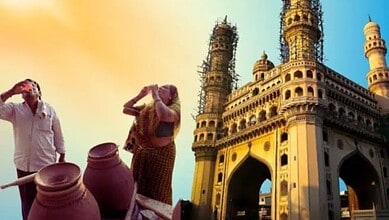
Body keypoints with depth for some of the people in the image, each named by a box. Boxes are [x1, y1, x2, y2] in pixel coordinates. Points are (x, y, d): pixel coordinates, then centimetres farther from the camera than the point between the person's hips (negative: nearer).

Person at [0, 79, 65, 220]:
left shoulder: (49, 110, -2)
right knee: (27, 201, 14)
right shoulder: (15, 110, -1)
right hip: (24, 165, 1)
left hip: (47, 164, 0)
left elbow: (58, 135, 4)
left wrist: (62, 156, 6)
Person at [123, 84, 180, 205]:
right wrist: (140, 95, -5)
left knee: (157, 190, 11)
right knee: (136, 186, 22)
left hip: (161, 153, -6)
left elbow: (164, 115, -39)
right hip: (141, 152, 6)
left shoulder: (174, 109, -15)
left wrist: (155, 95, -26)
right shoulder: (147, 108, 1)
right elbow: (126, 109, 6)